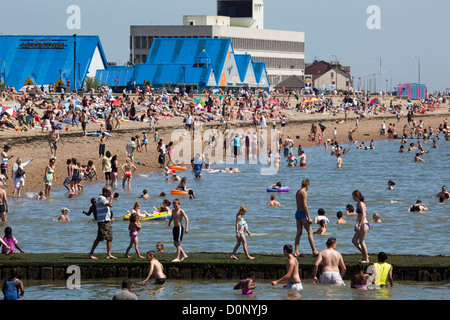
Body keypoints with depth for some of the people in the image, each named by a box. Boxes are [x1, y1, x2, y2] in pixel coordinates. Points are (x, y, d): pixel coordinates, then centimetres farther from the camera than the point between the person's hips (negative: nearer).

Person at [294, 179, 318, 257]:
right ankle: (314, 251, -7)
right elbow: (305, 206, -19)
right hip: (302, 213, -9)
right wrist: (309, 218, -18)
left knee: (299, 233, 8)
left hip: (297, 213, 9)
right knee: (310, 232, -6)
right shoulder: (304, 192, -14)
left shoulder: (298, 192, 15)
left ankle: (296, 252, 5)